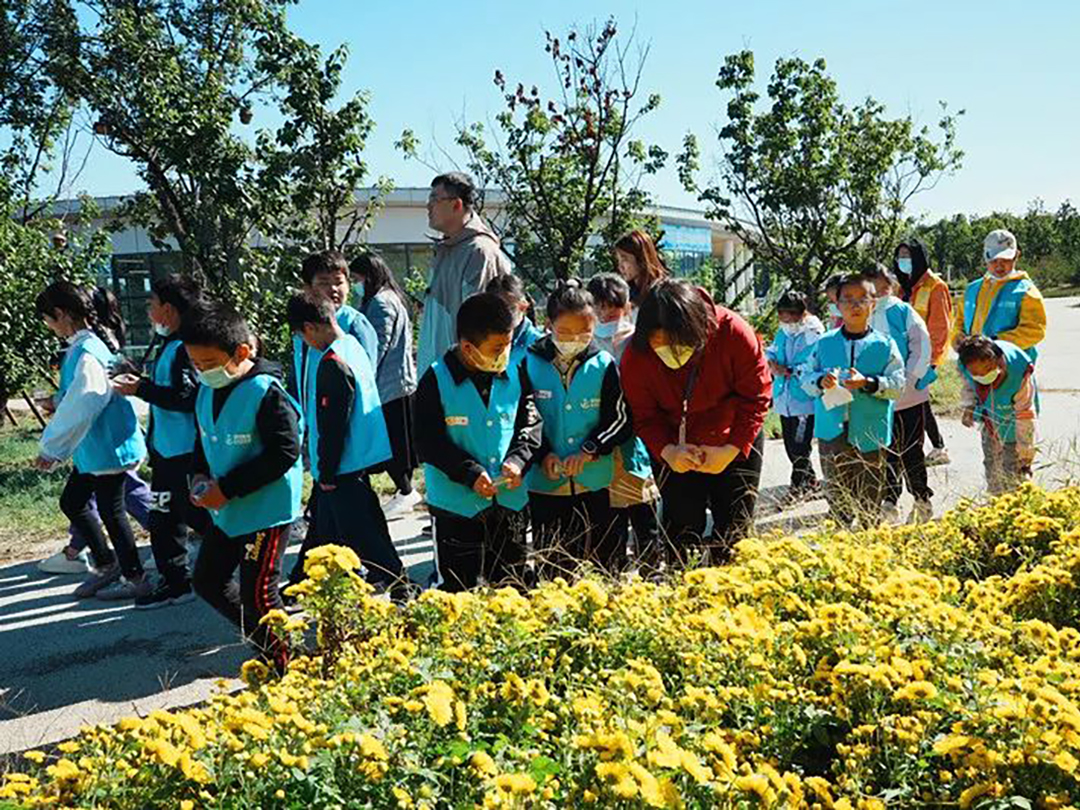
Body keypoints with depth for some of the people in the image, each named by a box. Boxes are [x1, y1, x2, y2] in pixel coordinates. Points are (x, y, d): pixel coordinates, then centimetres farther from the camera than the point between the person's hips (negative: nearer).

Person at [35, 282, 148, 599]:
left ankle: (135, 578, 18)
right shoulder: (81, 345, 7)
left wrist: (52, 448, -15)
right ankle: (106, 565, 31)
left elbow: (81, 407, -23)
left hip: (108, 447, -10)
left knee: (110, 510, 3)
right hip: (91, 449, 10)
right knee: (70, 502, 19)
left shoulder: (87, 353, -23)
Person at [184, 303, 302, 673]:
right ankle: (266, 640, 34)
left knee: (258, 593, -2)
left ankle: (283, 666, 20)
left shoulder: (266, 392, -22)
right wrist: (199, 476, -2)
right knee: (207, 580, 18)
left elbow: (285, 452, -25)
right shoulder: (207, 391, 4)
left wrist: (227, 488, -23)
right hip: (226, 510, 9)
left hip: (267, 509, -9)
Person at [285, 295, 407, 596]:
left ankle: (397, 588, 8)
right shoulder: (354, 347, 7)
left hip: (344, 468, -10)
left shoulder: (332, 363, -22)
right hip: (359, 461, 10)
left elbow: (332, 424, -22)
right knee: (328, 527, 21)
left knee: (363, 535, 0)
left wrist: (327, 472, -12)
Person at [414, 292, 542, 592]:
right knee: (455, 588, 6)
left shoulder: (515, 375, 1)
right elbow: (428, 442, -12)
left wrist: (518, 460, -11)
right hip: (457, 503, -4)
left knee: (510, 584, 16)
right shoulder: (436, 381, -11)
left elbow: (530, 424, 7)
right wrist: (470, 473, -20)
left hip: (510, 500, 4)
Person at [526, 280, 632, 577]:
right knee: (553, 570, 7)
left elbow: (620, 421, 0)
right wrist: (543, 454, -13)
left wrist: (589, 451, -13)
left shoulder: (603, 365, -2)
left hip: (597, 484, 1)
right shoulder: (531, 363, -3)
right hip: (546, 485, 0)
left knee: (606, 568, 8)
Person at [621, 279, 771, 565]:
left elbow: (756, 397, -16)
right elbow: (643, 416, -11)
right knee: (681, 535, 2)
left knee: (734, 532, 5)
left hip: (736, 446, 0)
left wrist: (731, 450, -23)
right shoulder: (635, 356, -21)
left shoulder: (732, 332, -25)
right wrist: (666, 450, -29)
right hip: (677, 452, 1)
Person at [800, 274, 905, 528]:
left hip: (869, 435, -1)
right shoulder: (824, 343, 5)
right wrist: (821, 381, -14)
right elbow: (806, 377, 7)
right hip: (832, 433, 1)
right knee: (836, 498, 8)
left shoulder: (885, 345, 0)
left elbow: (897, 384, -3)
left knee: (869, 502, 7)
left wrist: (868, 383, -19)